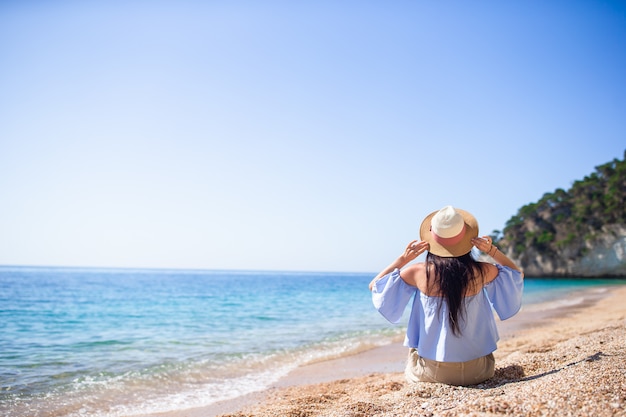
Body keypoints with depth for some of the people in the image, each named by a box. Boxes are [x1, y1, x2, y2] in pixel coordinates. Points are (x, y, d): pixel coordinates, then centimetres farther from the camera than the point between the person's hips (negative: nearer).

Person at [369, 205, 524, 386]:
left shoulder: (419, 272, -14)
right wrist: (492, 250, -1)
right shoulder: (481, 272, -11)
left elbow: (374, 286, 1)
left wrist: (403, 259, -5)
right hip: (477, 372, 1)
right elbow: (518, 274, 12)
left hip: (431, 373, -1)